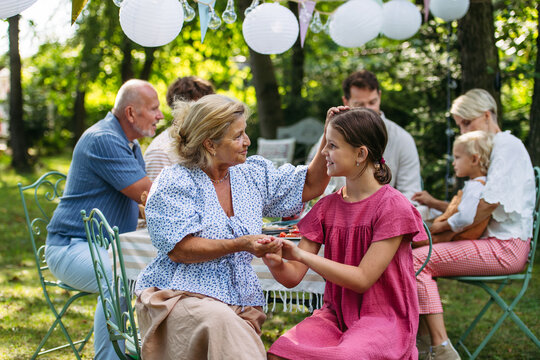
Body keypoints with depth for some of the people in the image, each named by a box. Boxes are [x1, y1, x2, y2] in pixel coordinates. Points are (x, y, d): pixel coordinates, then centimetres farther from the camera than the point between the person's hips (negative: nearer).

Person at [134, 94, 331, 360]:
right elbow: (180, 250, -14)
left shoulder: (252, 173, 14)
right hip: (178, 295, -4)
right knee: (220, 320, -37)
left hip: (240, 303, 5)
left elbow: (310, 186, 20)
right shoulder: (174, 183, -4)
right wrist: (241, 244, -22)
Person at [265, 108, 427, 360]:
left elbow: (362, 279, -14)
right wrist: (275, 263, -20)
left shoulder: (393, 207, -9)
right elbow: (293, 277, 4)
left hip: (383, 319, -4)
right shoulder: (327, 207, 8)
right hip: (335, 315, 4)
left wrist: (301, 255, -19)